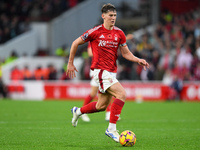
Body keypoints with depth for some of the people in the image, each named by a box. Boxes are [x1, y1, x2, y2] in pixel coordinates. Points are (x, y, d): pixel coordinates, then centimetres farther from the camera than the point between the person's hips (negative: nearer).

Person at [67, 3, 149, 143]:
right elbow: (76, 43, 2)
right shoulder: (95, 32, -8)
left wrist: (139, 60, -7)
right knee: (122, 94, -23)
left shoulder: (119, 33, 6)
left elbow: (126, 53, 11)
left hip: (112, 71, 7)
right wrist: (70, 63, 5)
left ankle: (78, 111, 40)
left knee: (102, 105, 14)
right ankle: (111, 129, -20)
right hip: (101, 70, -7)